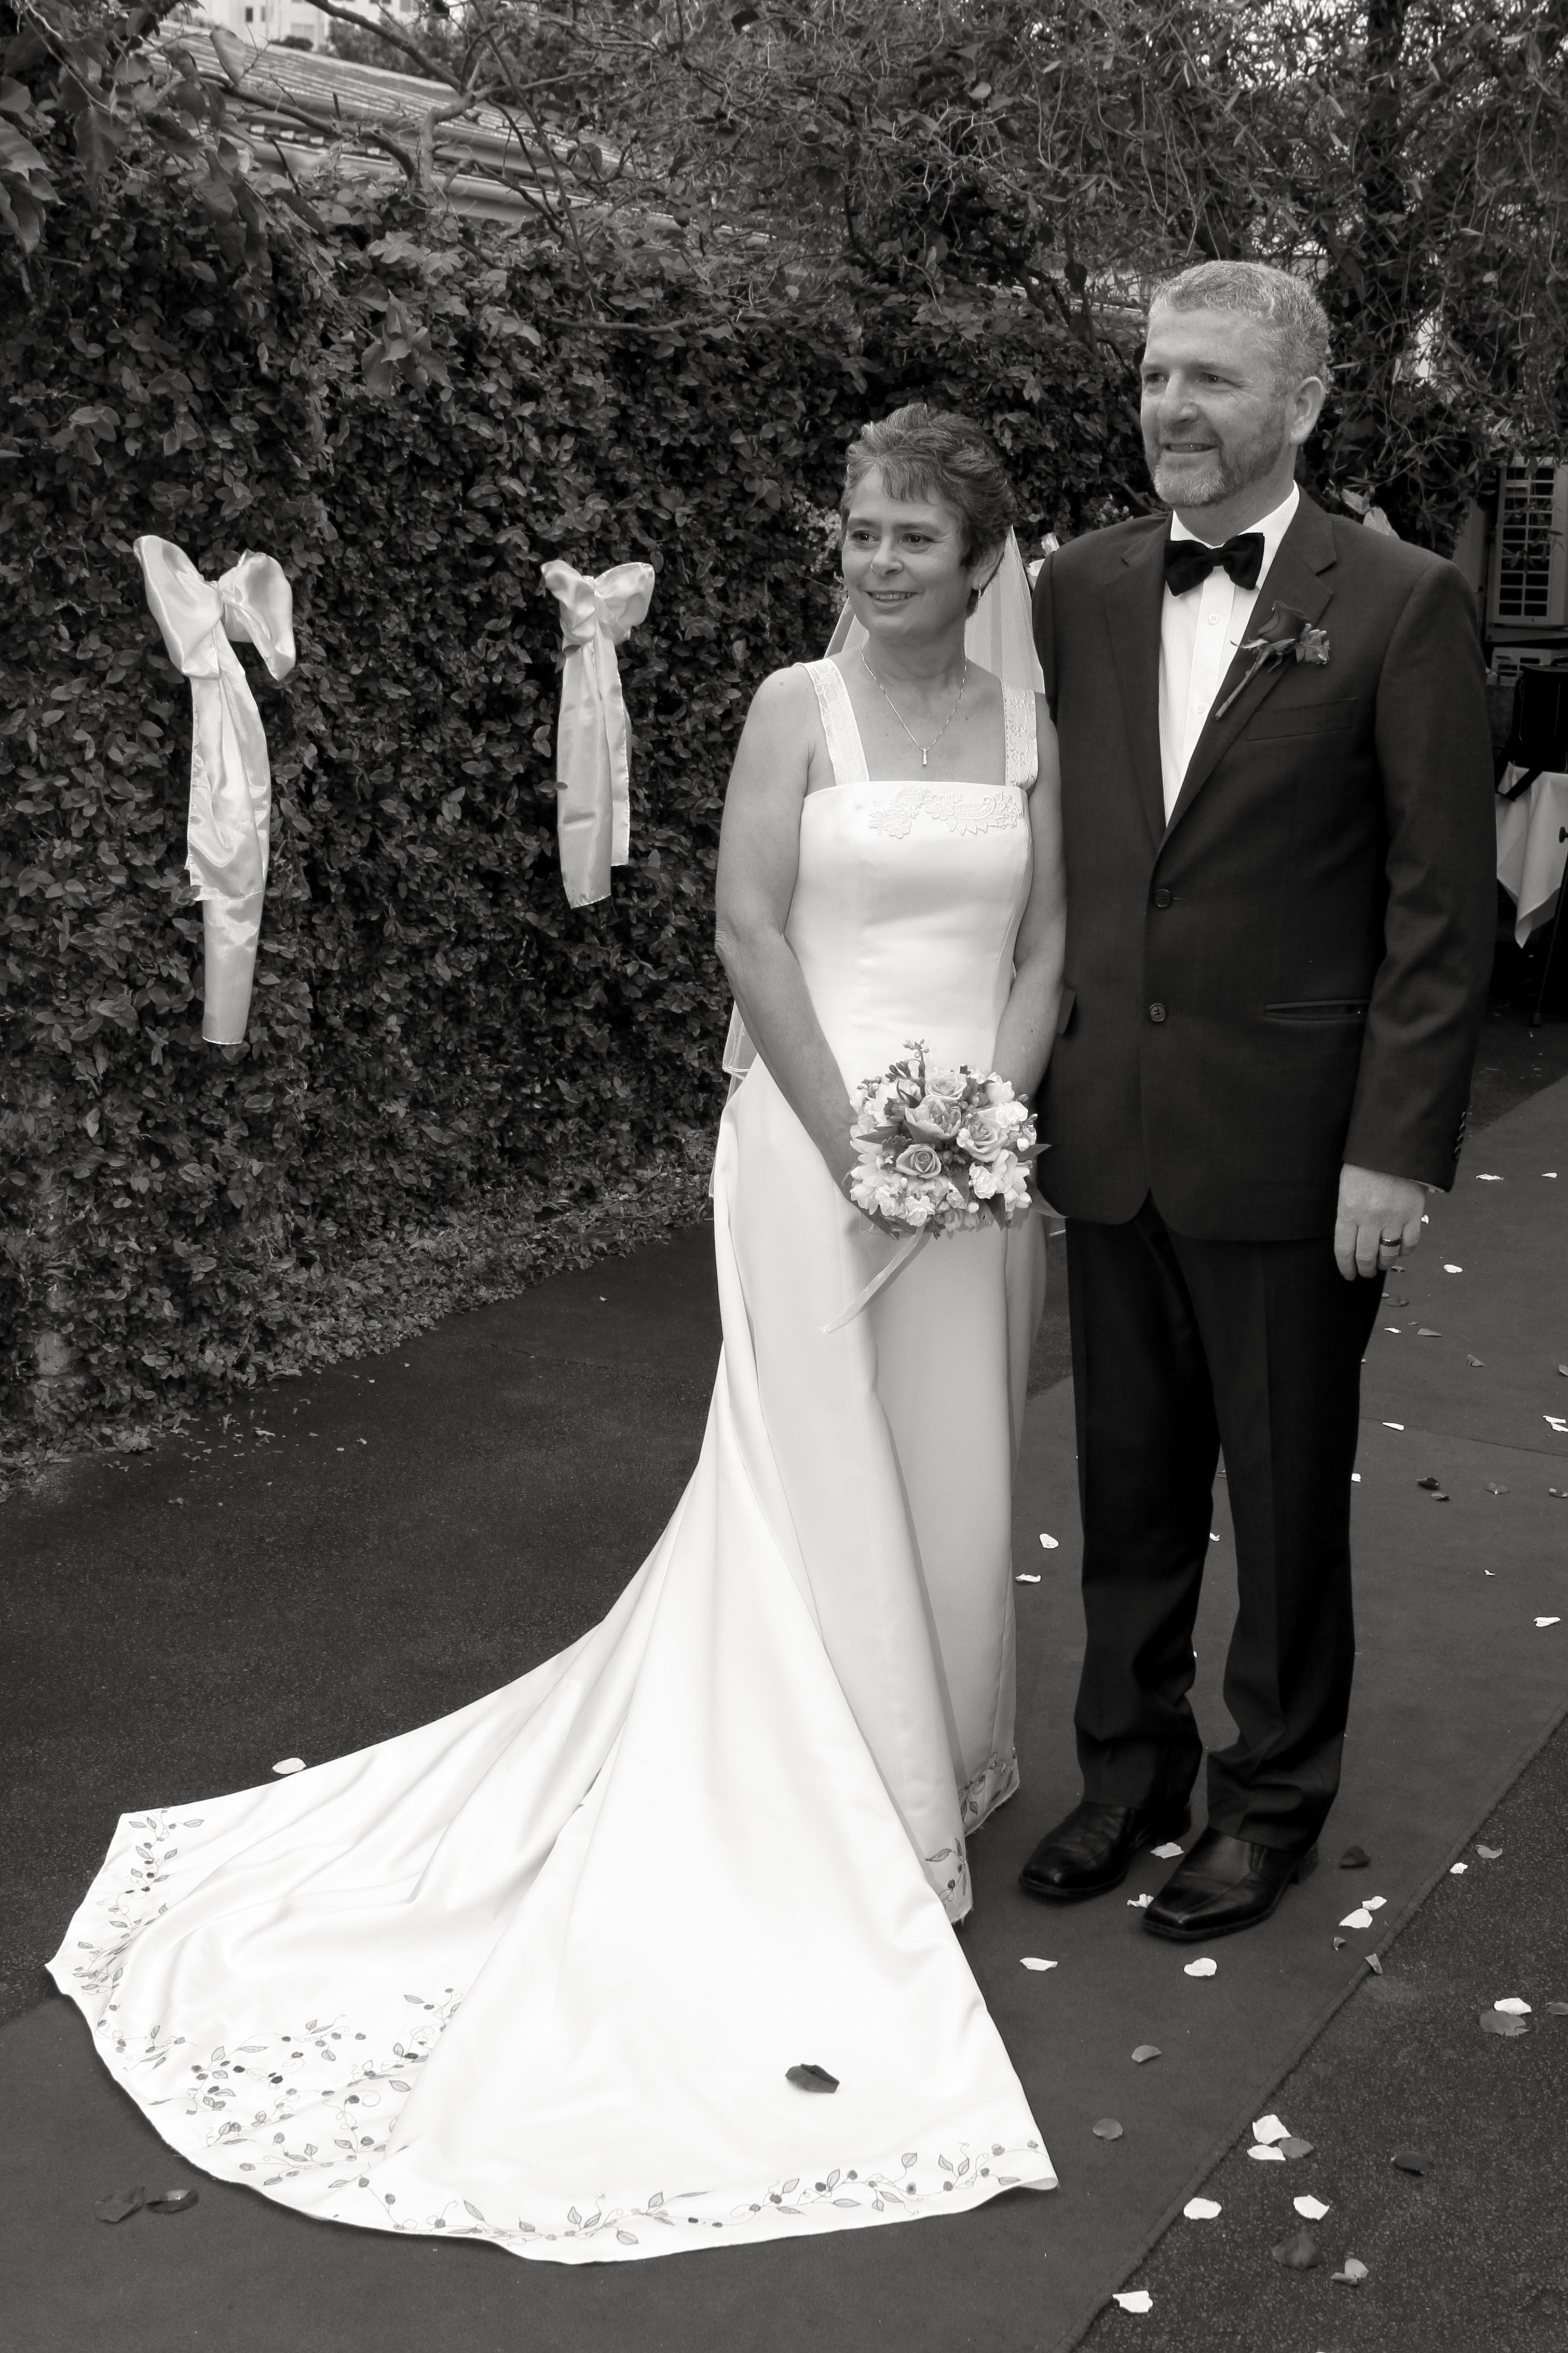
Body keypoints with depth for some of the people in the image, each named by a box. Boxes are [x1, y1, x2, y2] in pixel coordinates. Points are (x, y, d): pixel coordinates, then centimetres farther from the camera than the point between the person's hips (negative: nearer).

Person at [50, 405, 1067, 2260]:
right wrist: (855, 1145, -13)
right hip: (818, 1132, -4)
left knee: (954, 1470, 10)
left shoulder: (1025, 726, 8)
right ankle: (846, 1845, 14)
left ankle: (928, 1771, 30)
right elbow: (751, 926, -9)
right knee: (823, 1480, 1)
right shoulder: (798, 706, -2)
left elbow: (1043, 943, 7)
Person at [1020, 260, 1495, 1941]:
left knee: (1287, 1496, 11)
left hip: (1287, 1146, -4)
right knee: (1127, 1483, 16)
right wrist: (1031, 1071, 4)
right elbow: (1051, 855, 9)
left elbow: (1442, 903, -9)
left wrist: (1398, 1150, -13)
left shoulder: (1402, 604, -8)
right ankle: (1128, 1767, 34)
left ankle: (1272, 1799, 30)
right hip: (1106, 1128, 4)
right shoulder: (1081, 589, 6)